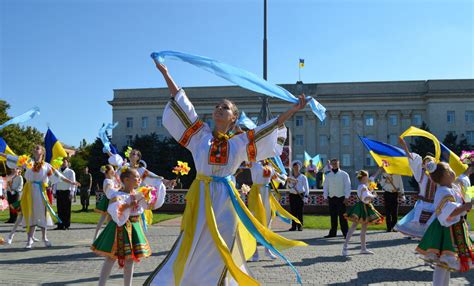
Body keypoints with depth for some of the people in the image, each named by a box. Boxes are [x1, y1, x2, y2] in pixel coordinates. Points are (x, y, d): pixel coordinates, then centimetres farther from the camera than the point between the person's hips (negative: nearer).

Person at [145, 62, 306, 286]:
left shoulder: (239, 142, 9)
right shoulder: (201, 135, 7)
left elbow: (269, 129, 12)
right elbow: (181, 103, 6)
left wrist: (293, 110, 11)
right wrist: (165, 73, 7)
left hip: (225, 200, 1)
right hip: (201, 197, -1)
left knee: (220, 252, 6)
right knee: (191, 247, 1)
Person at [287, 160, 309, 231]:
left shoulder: (303, 177, 3)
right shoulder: (290, 177, 11)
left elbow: (306, 188, 1)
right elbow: (288, 187, 13)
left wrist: (305, 197, -7)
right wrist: (289, 182, -7)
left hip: (300, 196, -3)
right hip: (292, 196, 3)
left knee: (300, 212, -3)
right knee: (293, 211, 3)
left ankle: (300, 226, 6)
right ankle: (293, 226, 9)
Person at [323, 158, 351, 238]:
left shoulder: (344, 174, 0)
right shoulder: (328, 175, 11)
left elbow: (347, 186, -3)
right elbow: (325, 187, 13)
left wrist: (346, 197, -9)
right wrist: (325, 197, 5)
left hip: (341, 198, -3)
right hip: (331, 198, 4)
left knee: (342, 216, -4)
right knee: (333, 216, 9)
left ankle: (345, 233, 2)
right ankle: (333, 232, 17)